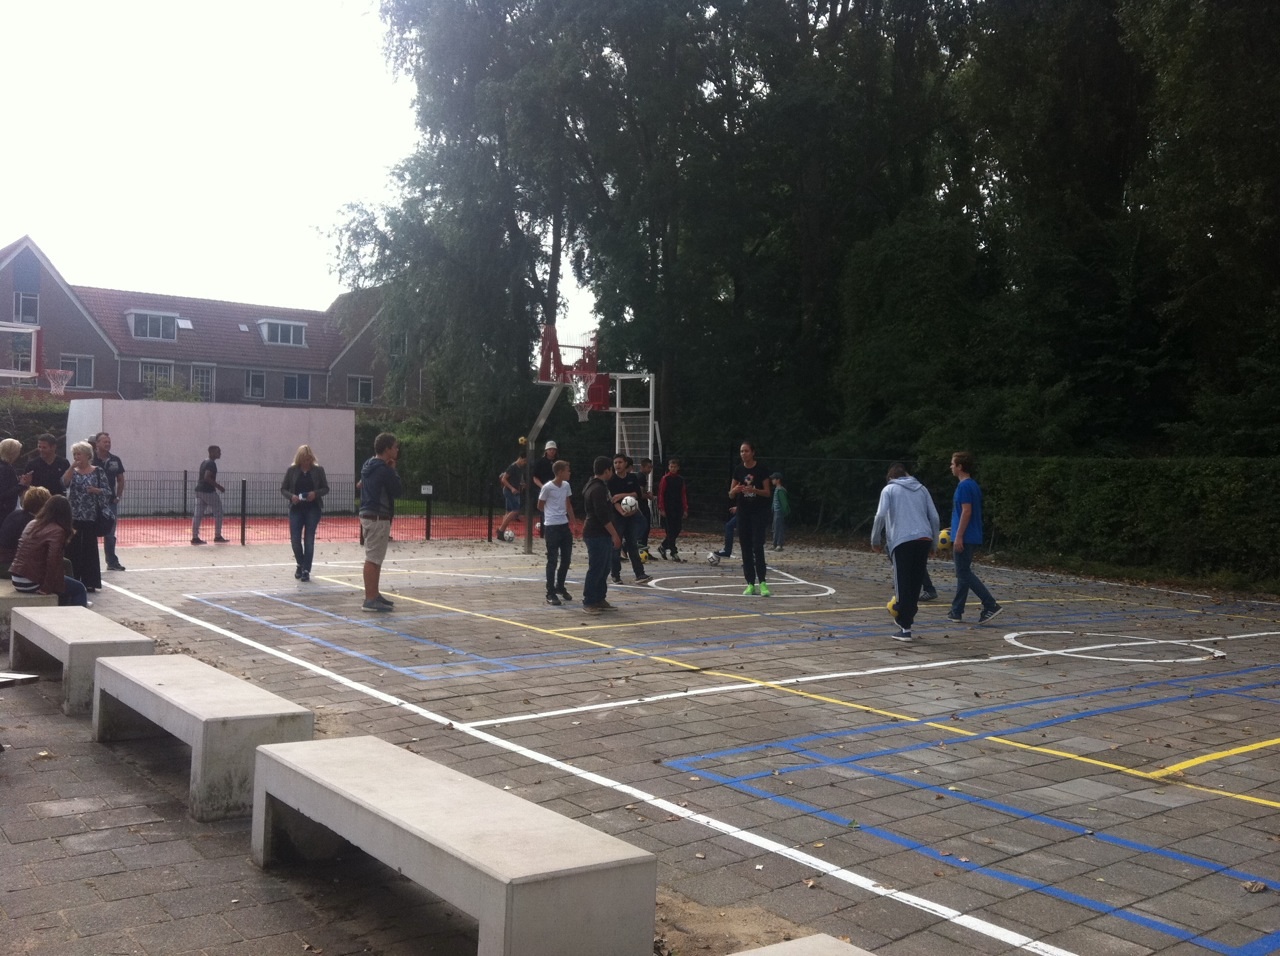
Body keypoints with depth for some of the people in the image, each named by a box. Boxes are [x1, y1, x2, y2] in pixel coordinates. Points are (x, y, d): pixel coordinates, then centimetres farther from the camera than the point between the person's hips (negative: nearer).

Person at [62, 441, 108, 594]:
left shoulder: (98, 471, -1)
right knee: (73, 548, 3)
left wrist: (95, 490, -19)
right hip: (73, 515, 3)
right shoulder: (72, 471, 8)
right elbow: (65, 482, -12)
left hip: (91, 516, -3)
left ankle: (89, 582, 7)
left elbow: (107, 491, -2)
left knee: (89, 548, 1)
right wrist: (72, 466, -15)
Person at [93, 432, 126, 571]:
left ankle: (112, 562, 18)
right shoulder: (91, 460, -9)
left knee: (110, 534, 11)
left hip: (111, 502, 4)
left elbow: (120, 480, 12)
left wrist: (118, 497, 5)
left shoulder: (115, 460, 4)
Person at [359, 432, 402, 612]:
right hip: (378, 518, -10)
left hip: (368, 515, 10)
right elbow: (397, 491, -11)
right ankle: (370, 600, -6)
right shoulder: (385, 470, -17)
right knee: (373, 559, -8)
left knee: (374, 559, 17)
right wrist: (394, 470, -1)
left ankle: (374, 595, 24)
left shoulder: (369, 466, 13)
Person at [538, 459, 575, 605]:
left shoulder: (566, 485, 5)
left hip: (564, 525, 7)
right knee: (552, 561, -3)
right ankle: (550, 593, 3)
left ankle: (560, 587, 28)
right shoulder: (547, 487, -14)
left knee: (566, 558, 12)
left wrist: (572, 522, 15)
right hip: (552, 527, -7)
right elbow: (540, 506, -2)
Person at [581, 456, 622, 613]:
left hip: (602, 535, 11)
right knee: (596, 569, -6)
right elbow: (603, 516, -22)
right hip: (597, 535, -11)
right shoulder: (598, 489, -18)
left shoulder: (593, 486, 15)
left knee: (603, 569, 13)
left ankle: (599, 600, 18)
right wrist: (614, 535, -19)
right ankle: (588, 602, -1)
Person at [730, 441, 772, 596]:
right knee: (746, 548, 3)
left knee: (758, 547, -13)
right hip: (743, 512, 4)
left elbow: (767, 492, -5)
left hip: (759, 512, -4)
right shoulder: (738, 470, 5)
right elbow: (731, 495, 7)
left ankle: (762, 582, -13)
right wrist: (735, 490, -16)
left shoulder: (761, 469, -6)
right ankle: (750, 583, 7)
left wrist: (754, 490, -23)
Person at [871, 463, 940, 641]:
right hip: (924, 539, 4)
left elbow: (881, 516, -4)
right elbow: (934, 517, 14)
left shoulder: (889, 489, 9)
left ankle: (905, 628, -3)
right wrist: (933, 543, 21)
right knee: (916, 583, 14)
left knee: (903, 585, -1)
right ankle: (908, 616, 17)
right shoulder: (921, 489, 20)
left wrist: (875, 541, 5)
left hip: (902, 541, -4)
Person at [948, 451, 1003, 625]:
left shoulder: (964, 486, -13)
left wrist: (958, 536, -20)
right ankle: (956, 612, 15)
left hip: (965, 538, -10)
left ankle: (991, 605, -12)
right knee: (963, 573, 11)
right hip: (972, 537, 10)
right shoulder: (973, 485, 16)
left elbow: (966, 511, -20)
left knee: (964, 574, -8)